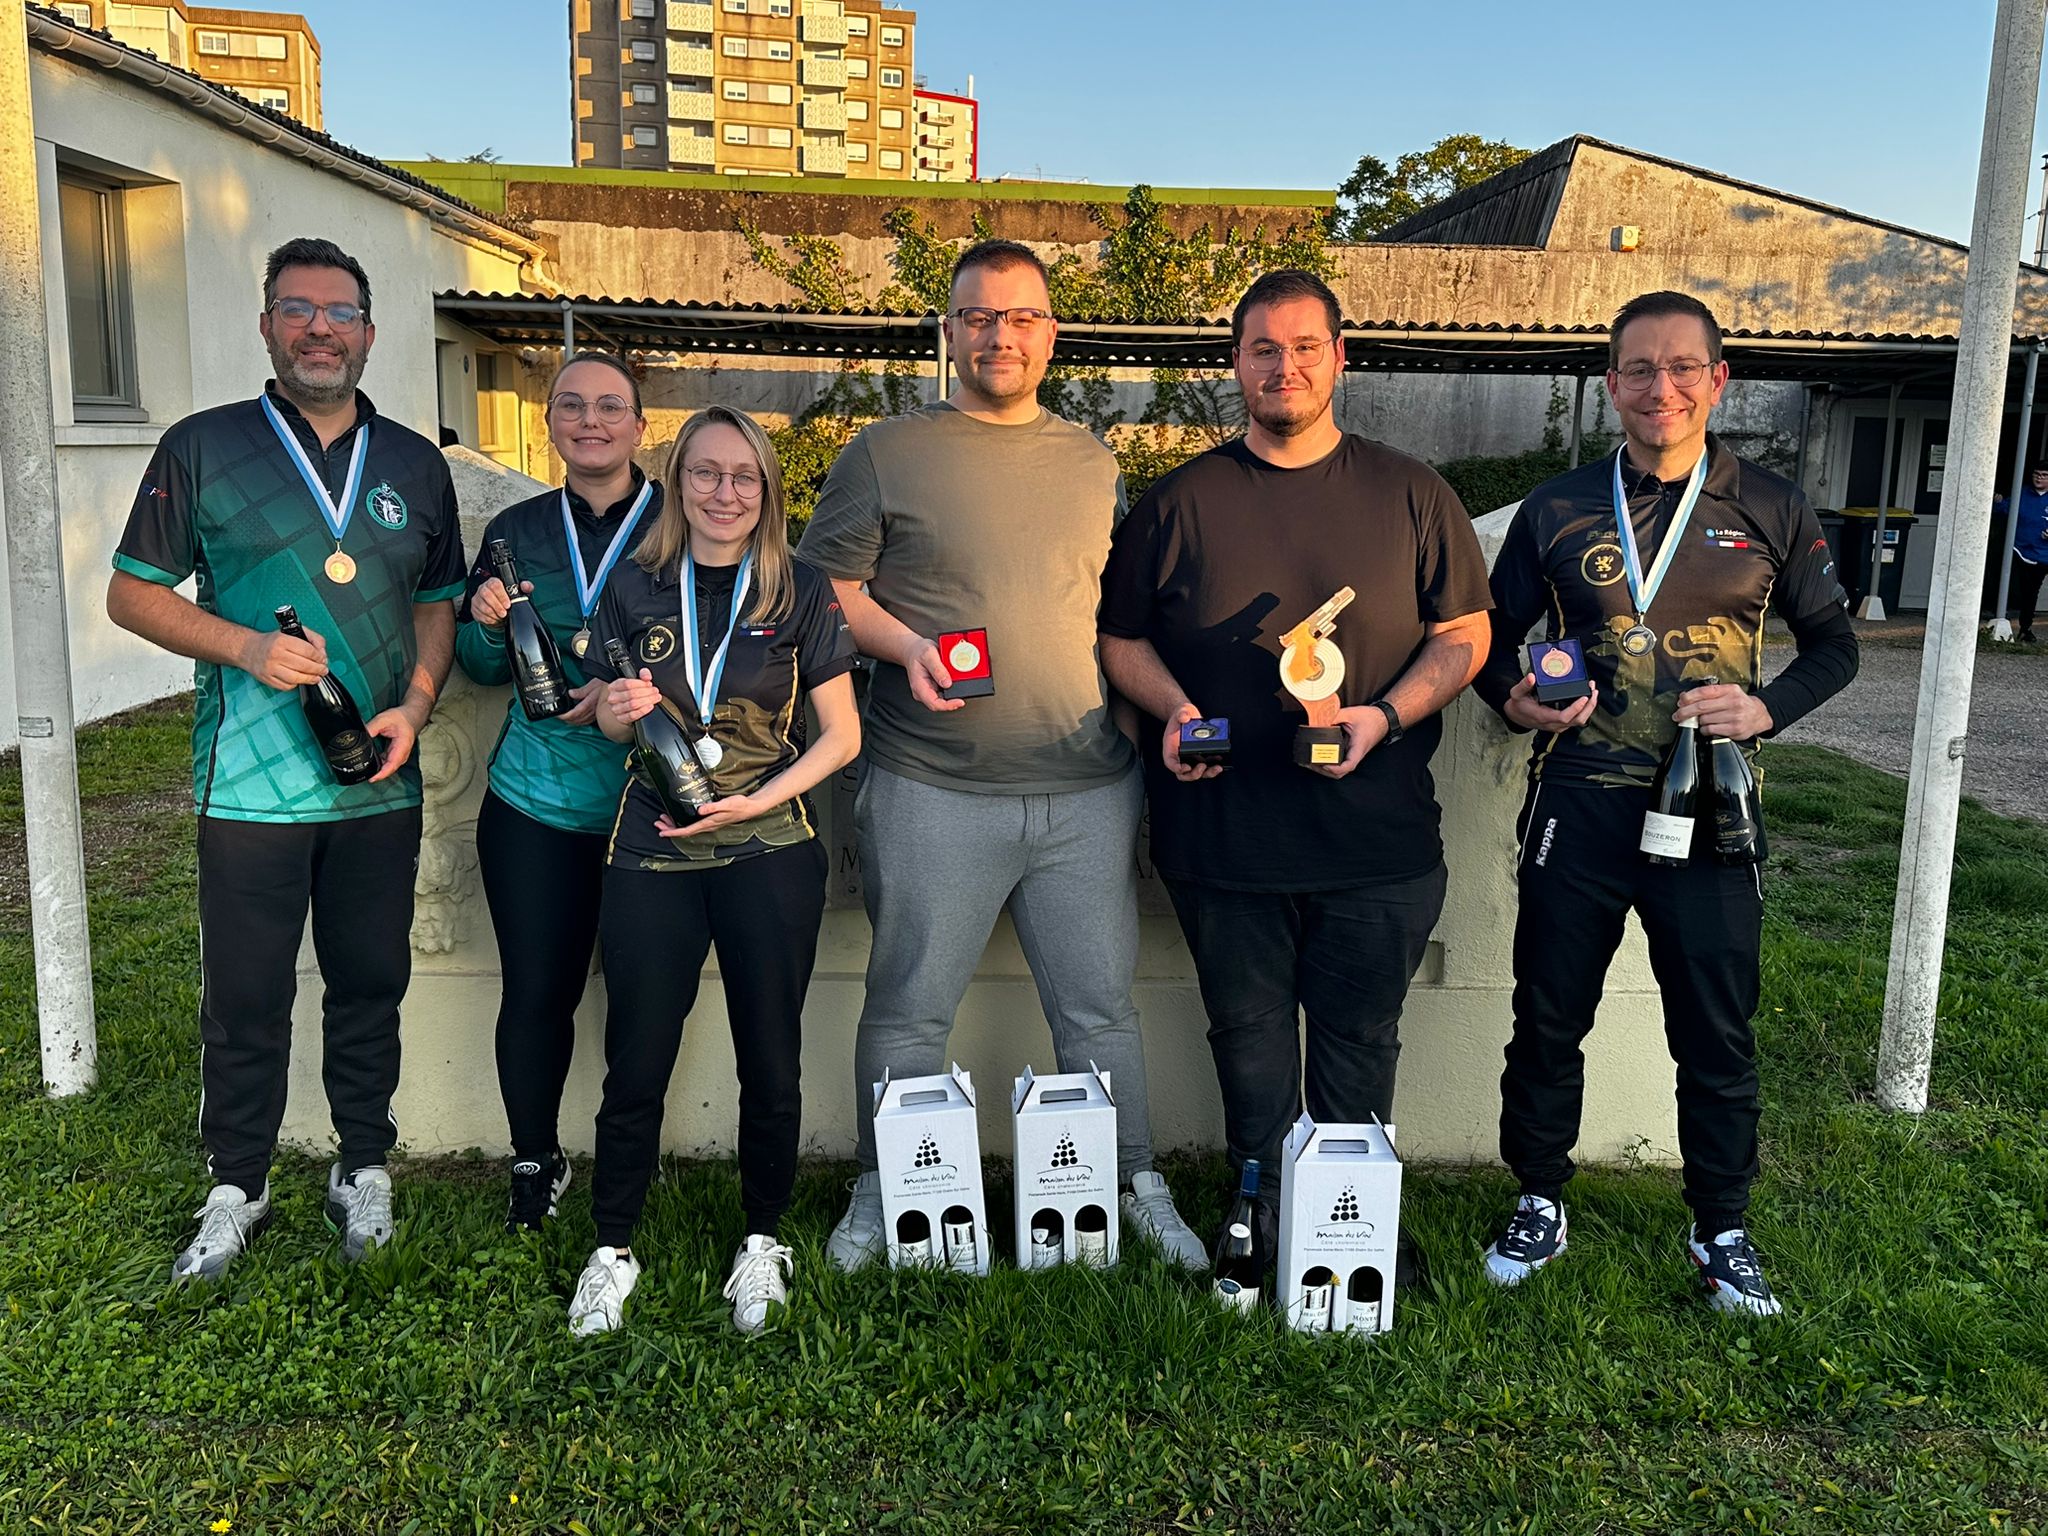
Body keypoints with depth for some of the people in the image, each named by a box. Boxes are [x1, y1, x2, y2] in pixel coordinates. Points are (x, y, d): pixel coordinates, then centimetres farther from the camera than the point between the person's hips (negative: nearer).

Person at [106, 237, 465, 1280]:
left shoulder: (414, 465, 10)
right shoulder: (202, 448, 1)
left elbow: (438, 600, 14)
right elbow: (132, 593, 2)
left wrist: (415, 704, -4)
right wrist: (248, 648, -15)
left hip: (380, 783, 2)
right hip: (250, 783, -2)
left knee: (371, 985, 12)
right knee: (245, 1000, 7)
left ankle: (365, 1171, 29)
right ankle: (236, 1190, 25)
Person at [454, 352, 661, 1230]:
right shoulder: (517, 531, 9)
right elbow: (481, 669, 16)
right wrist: (486, 622, -6)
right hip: (536, 800, 3)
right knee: (536, 991, 5)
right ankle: (535, 1163, 27)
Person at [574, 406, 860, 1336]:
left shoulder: (801, 593, 1)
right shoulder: (635, 589, 6)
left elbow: (841, 734, 0)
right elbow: (608, 721, 14)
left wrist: (756, 802, -13)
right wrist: (618, 710, -10)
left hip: (770, 853, -1)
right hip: (651, 855, 1)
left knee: (769, 1061, 7)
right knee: (636, 1062, 5)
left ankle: (762, 1242, 27)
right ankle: (613, 1250, 24)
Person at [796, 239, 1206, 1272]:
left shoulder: (1092, 462, 15)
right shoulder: (888, 453, 3)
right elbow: (826, 587, 3)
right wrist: (906, 646, -14)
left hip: (1088, 792, 3)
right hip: (934, 793, -2)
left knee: (1100, 1008, 11)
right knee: (909, 1010, 7)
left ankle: (1136, 1187, 27)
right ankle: (883, 1194, 26)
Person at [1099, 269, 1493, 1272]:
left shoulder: (1409, 494, 6)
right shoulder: (1182, 501, 6)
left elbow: (1464, 632, 7)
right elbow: (1121, 637, 11)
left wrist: (1385, 715, -10)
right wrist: (1174, 708, -9)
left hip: (1375, 836, 0)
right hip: (1223, 831, 0)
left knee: (1358, 1036, 10)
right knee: (1249, 1034, 11)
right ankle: (1262, 1209, 29)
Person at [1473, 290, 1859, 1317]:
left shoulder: (1769, 509, 3)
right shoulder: (1557, 509, 4)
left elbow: (1833, 641, 10)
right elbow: (1495, 637, 10)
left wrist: (1768, 708, -9)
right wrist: (1515, 699, -12)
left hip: (1708, 809, 0)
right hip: (1578, 807, 1)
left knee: (1717, 1033, 8)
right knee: (1547, 1018, 9)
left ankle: (1721, 1230, 28)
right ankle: (1539, 1204, 29)